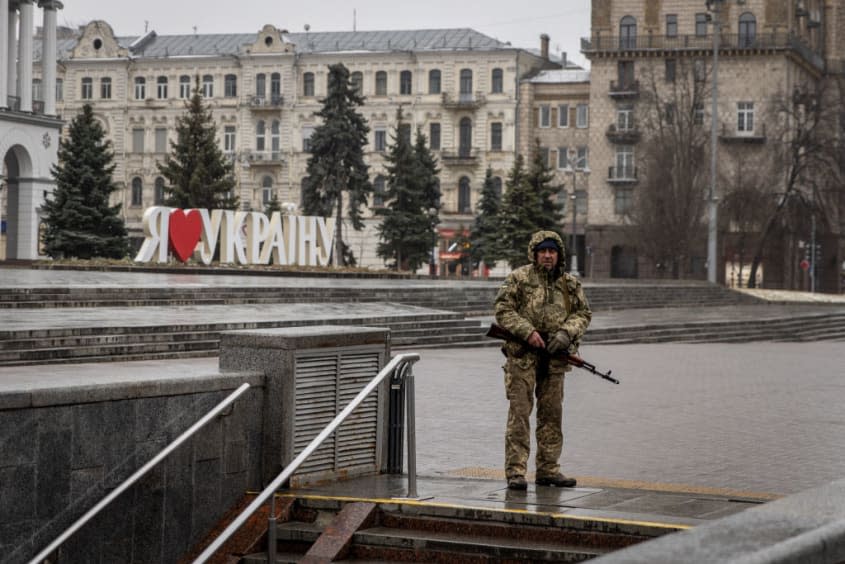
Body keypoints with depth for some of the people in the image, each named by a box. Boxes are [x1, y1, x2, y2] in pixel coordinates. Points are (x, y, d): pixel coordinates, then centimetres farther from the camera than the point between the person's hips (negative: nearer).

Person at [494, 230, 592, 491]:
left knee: (552, 413, 9)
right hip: (522, 355, -4)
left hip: (555, 357, 5)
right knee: (519, 412, -7)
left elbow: (583, 313, 12)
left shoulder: (570, 284, 10)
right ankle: (515, 471, -6)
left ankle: (548, 469, 18)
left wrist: (566, 332, -7)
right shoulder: (518, 279, -2)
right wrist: (528, 332, -16)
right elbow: (503, 310, -6)